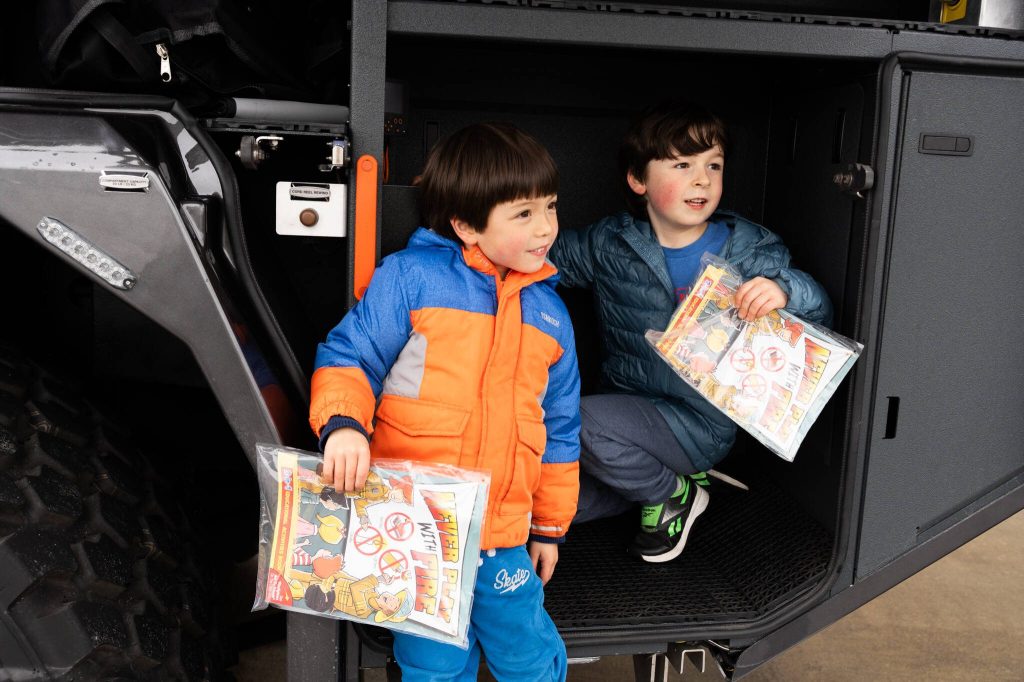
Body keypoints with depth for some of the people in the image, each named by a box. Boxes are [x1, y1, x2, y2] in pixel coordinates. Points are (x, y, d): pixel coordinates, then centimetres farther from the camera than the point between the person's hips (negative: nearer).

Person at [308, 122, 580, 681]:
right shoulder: (410, 276, -6)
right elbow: (347, 356, -6)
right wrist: (344, 423, -27)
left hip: (502, 539, 4)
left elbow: (559, 427, 16)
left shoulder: (549, 312, 9)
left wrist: (549, 526, 20)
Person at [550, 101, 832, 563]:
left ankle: (672, 494, 0)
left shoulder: (749, 252, -8)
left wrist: (784, 290, -31)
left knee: (582, 421, -29)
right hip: (627, 411, 5)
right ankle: (667, 476, 14)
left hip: (701, 422, -4)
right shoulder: (610, 244, -2)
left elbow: (819, 310, -8)